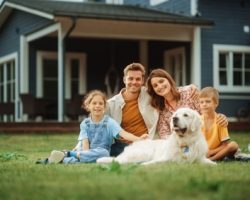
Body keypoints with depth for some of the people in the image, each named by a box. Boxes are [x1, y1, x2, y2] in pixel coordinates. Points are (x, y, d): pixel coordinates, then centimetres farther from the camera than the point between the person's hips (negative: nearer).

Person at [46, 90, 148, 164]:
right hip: (86, 152, 2)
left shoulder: (109, 122, 0)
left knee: (103, 152, -35)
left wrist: (138, 139, -35)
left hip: (101, 153, -2)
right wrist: (87, 155, -24)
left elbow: (122, 133, -16)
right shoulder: (85, 123, 7)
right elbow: (84, 143, -3)